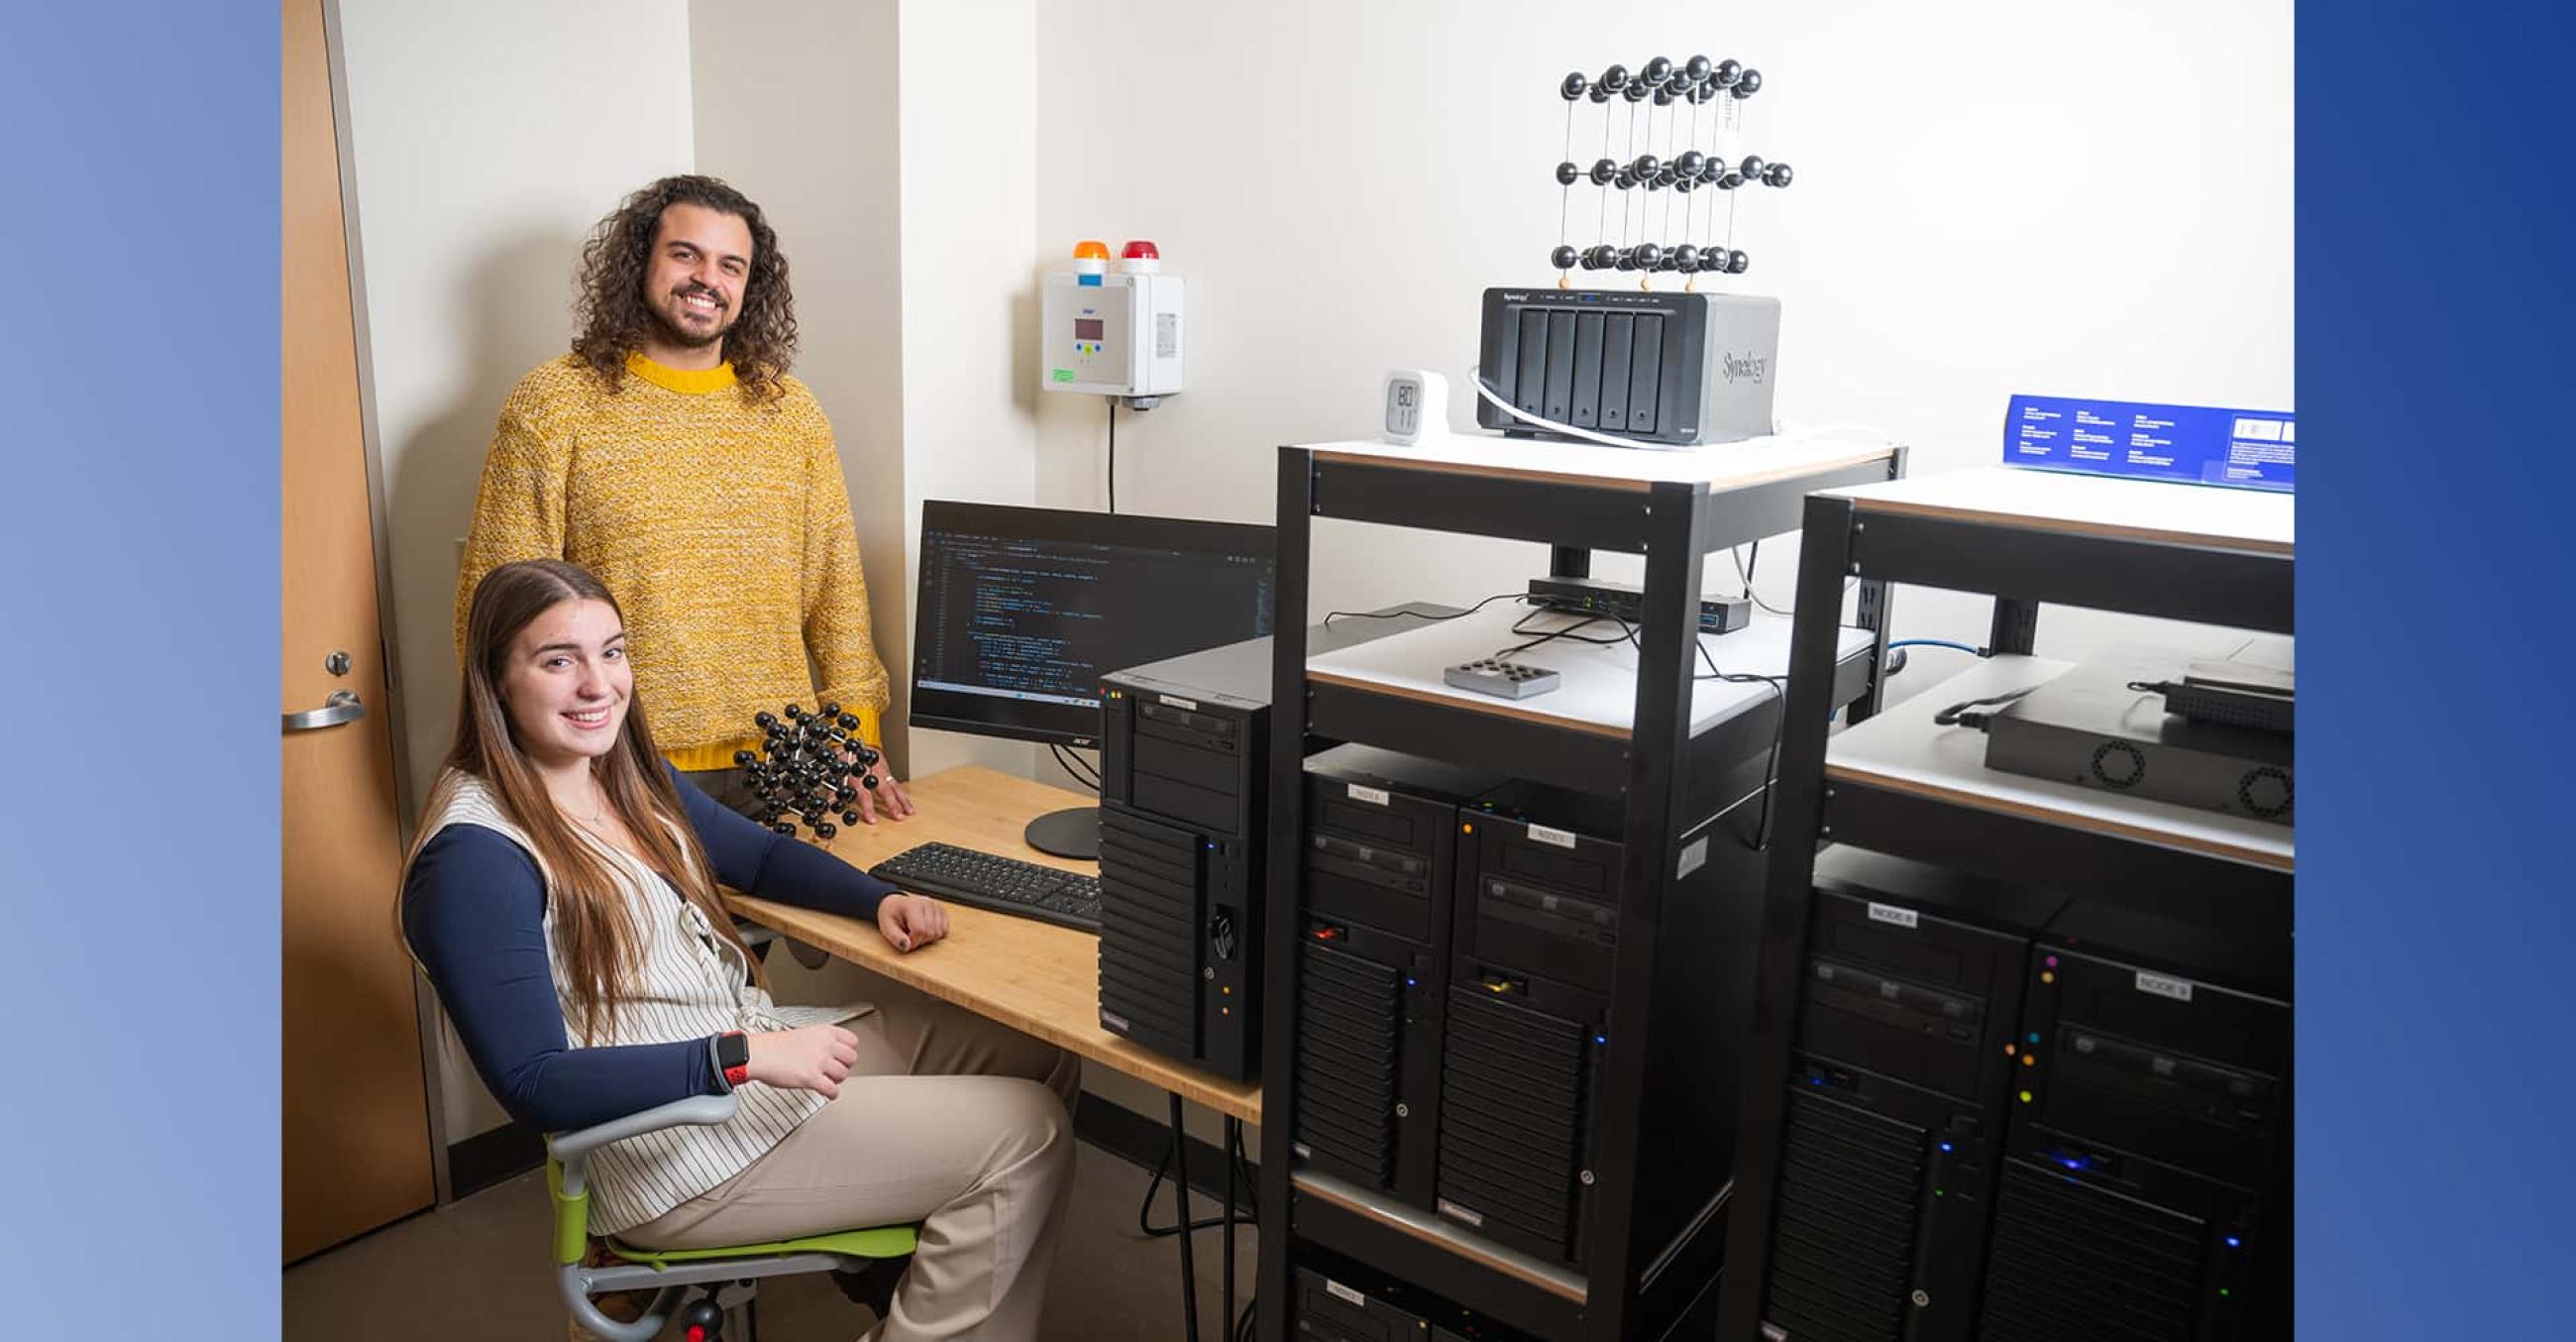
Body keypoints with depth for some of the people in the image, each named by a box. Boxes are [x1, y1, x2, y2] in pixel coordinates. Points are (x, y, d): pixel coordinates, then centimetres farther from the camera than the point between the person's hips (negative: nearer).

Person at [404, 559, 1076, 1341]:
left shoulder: (627, 773, 5)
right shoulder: (475, 859, -21)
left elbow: (760, 855, 18)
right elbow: (535, 1085, -23)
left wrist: (882, 900, 1)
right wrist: (744, 1057, -29)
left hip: (753, 1041, 9)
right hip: (675, 1139, -9)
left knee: (1041, 1052, 10)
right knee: (1027, 1137, -10)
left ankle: (910, 1264, 22)